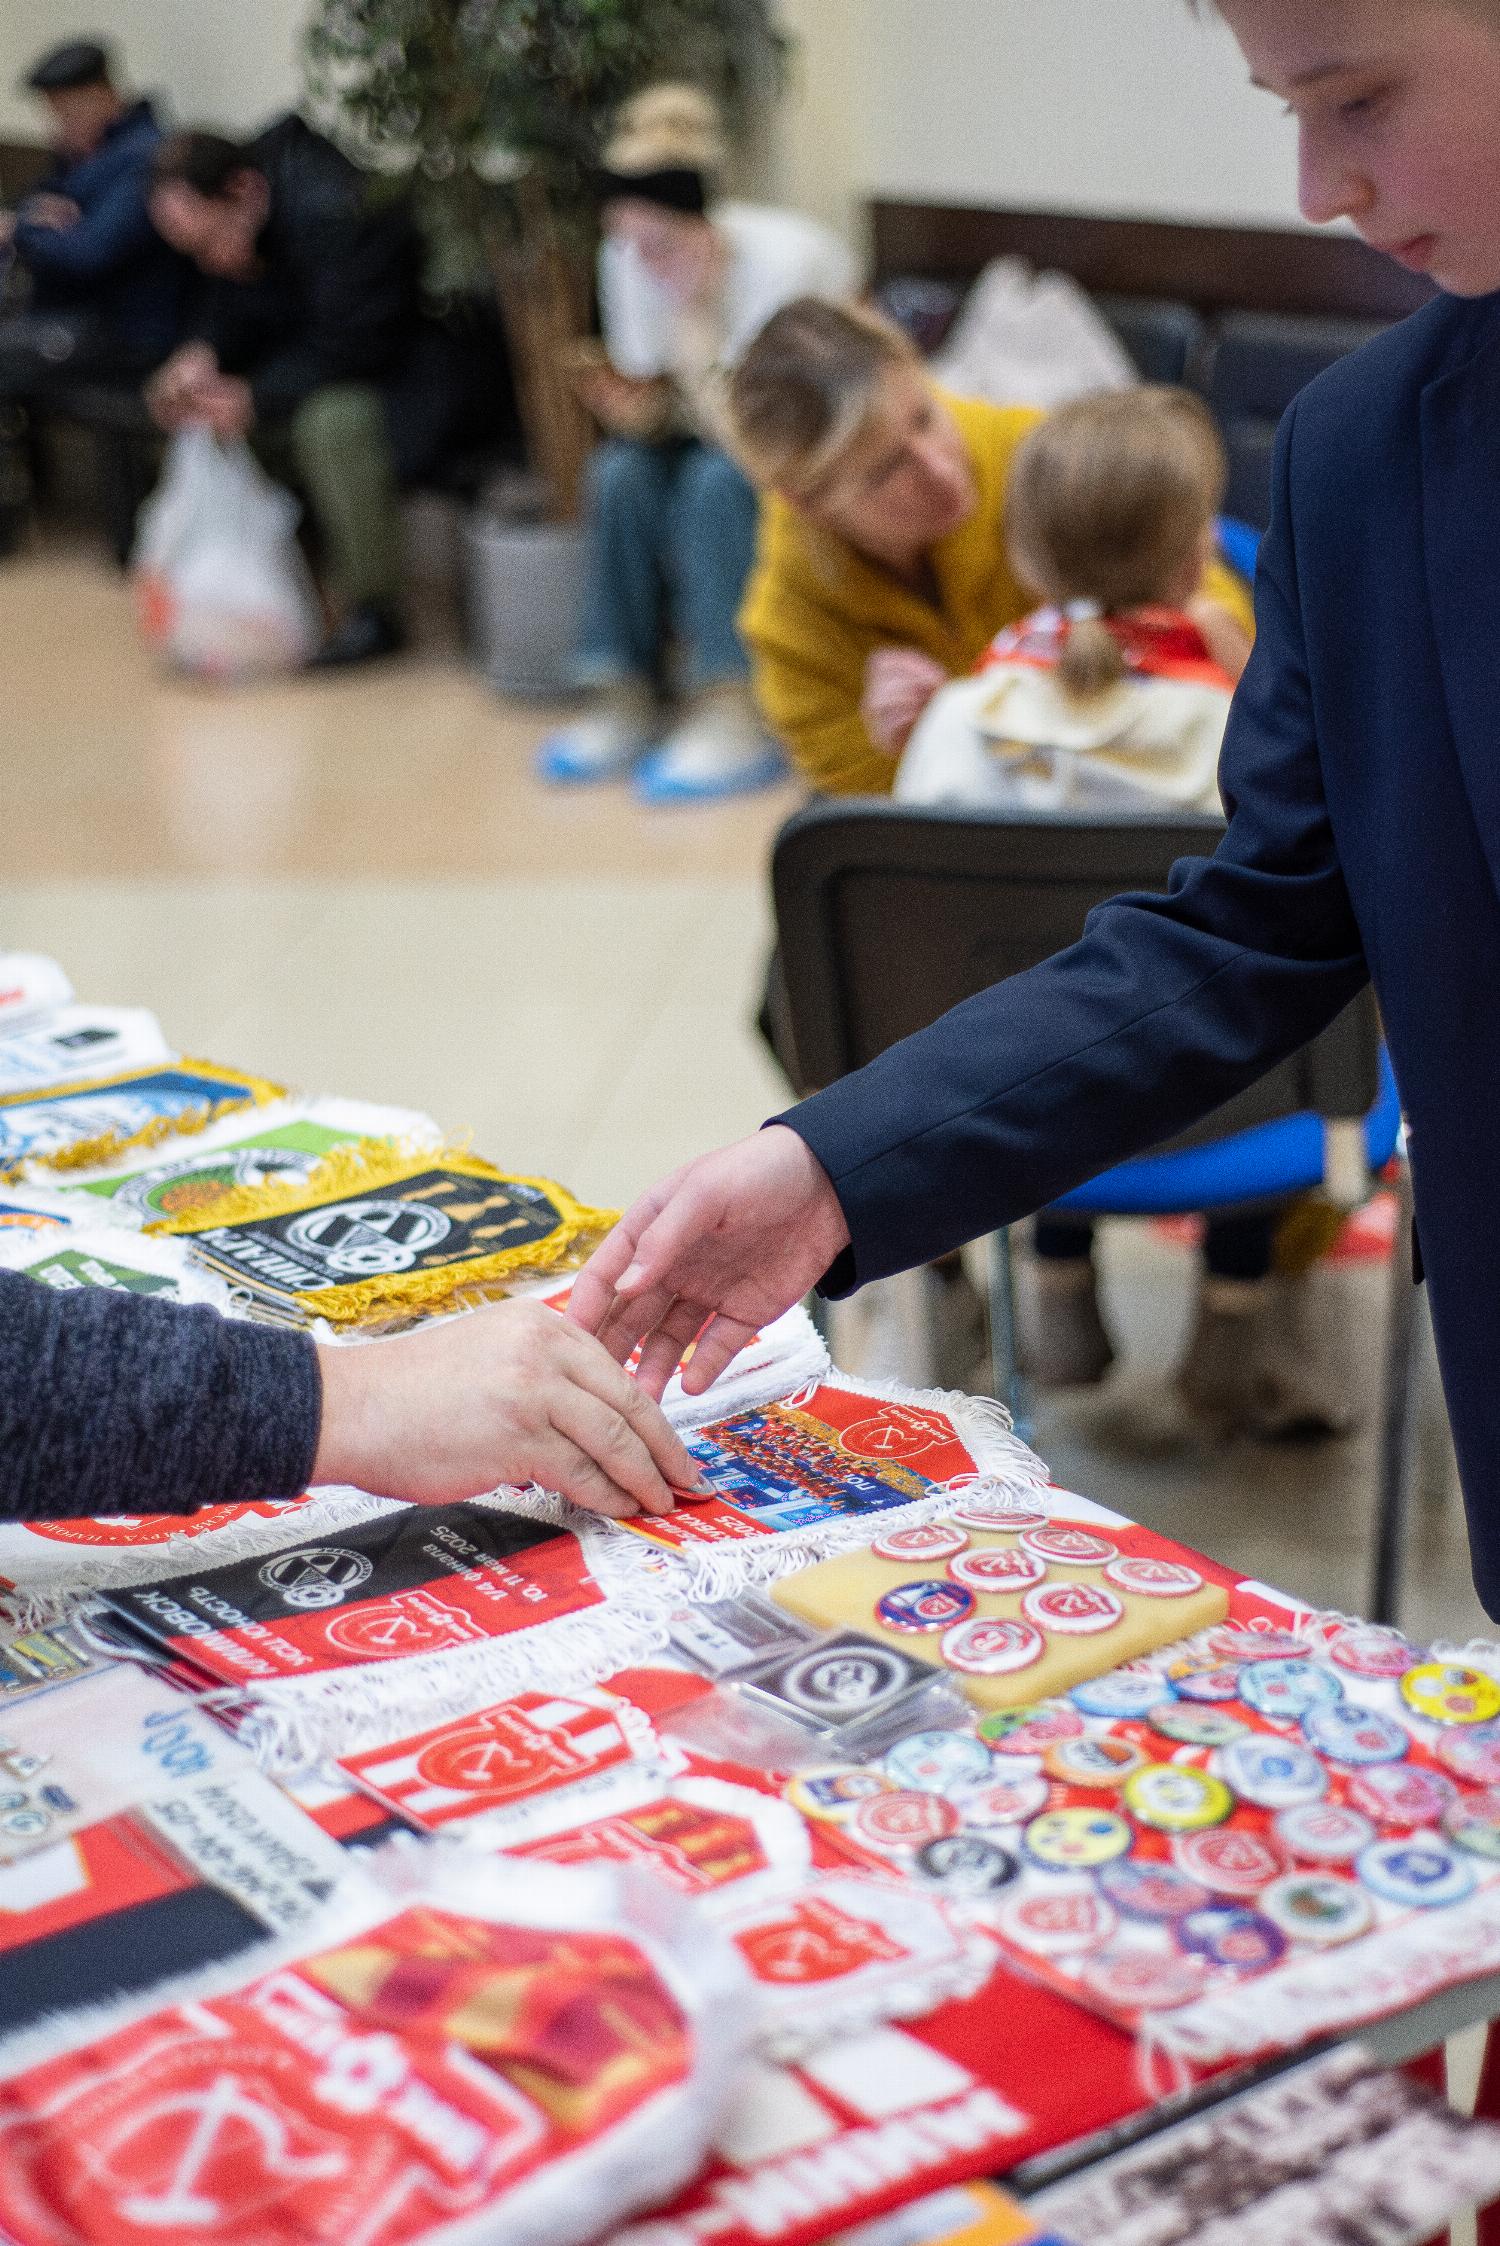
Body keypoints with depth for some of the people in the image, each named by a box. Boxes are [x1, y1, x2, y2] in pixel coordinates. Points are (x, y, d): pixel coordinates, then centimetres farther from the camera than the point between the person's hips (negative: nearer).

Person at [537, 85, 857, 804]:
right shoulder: (627, 259, -12)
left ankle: (739, 717, -32)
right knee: (621, 471, -24)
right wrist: (634, 411, -25)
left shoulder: (786, 259, -29)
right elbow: (661, 407, -3)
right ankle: (623, 697, -20)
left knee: (719, 477, -34)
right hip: (715, 435, 5)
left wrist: (693, 312, -32)